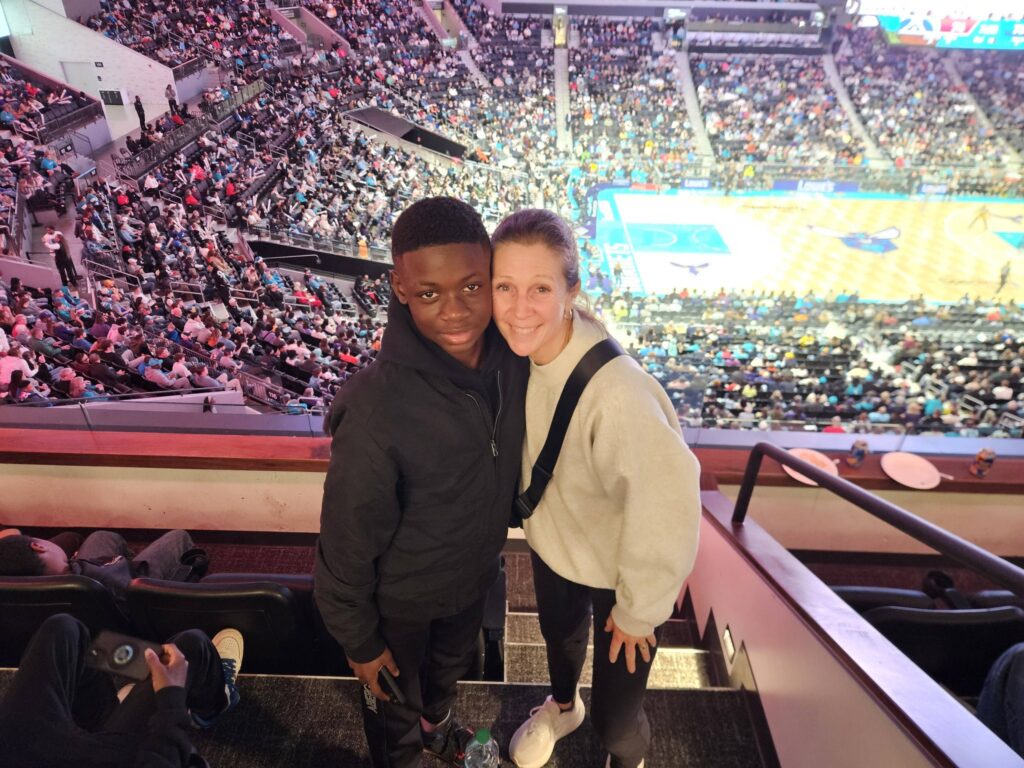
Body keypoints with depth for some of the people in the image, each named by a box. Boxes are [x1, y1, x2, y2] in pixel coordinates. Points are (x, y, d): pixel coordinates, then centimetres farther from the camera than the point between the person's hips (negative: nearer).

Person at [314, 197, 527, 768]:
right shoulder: (376, 410, -38)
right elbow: (347, 543, -22)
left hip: (476, 572, 5)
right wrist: (358, 640, -8)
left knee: (452, 665, 35)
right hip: (400, 597, -4)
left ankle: (439, 722, 69)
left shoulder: (512, 356, -21)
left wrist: (495, 538, 10)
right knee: (397, 700, 28)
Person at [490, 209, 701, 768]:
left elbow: (667, 512, -30)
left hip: (622, 572, -5)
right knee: (558, 637, 32)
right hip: (552, 540, 6)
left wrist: (637, 611, -15)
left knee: (615, 718, 12)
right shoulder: (519, 355, -19)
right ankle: (563, 707, 68)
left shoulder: (617, 395, -39)